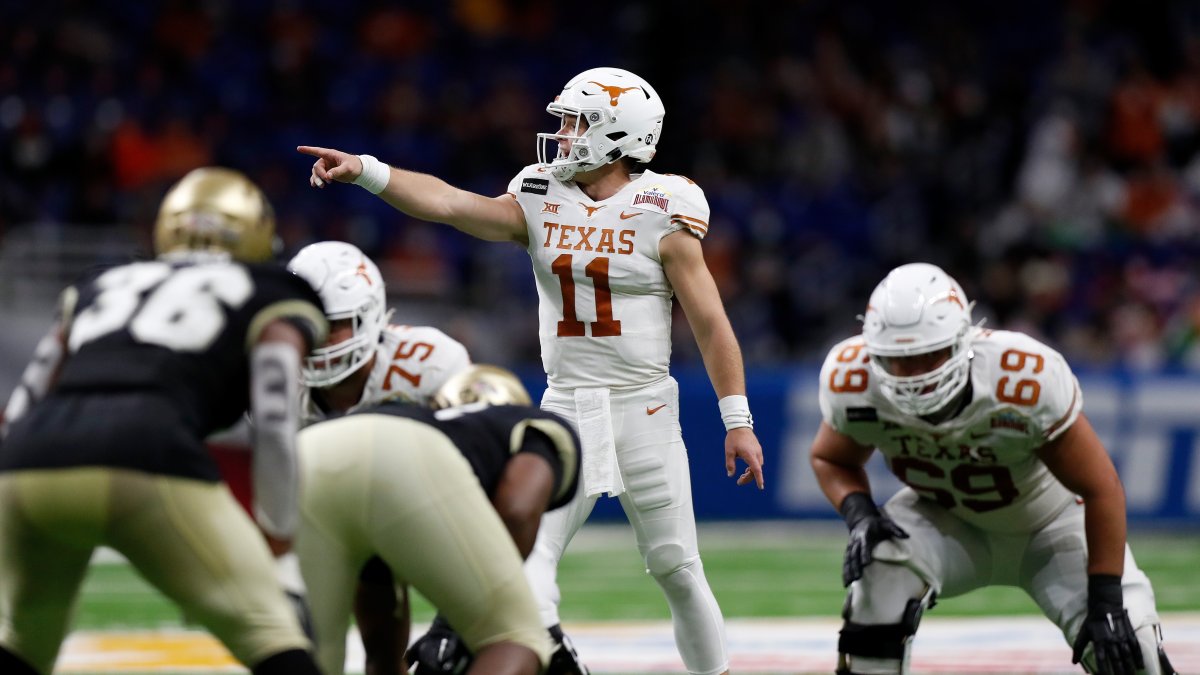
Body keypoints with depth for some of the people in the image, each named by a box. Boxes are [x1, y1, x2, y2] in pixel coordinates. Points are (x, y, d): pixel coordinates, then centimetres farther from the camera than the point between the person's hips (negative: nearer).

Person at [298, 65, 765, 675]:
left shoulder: (661, 216, -6)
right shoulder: (539, 203, 4)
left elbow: (710, 323, -5)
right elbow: (447, 202, -9)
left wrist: (737, 421, -7)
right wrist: (364, 170, -23)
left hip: (643, 410, -3)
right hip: (565, 409, 3)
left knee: (676, 567, 3)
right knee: (530, 550, -10)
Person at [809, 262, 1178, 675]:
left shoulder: (1025, 379, -37)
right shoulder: (853, 381, -27)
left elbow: (1101, 489, -26)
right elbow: (831, 459, -3)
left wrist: (1105, 603, -24)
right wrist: (859, 514, -26)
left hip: (1050, 522, -2)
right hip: (947, 517, 2)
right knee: (880, 570, -30)